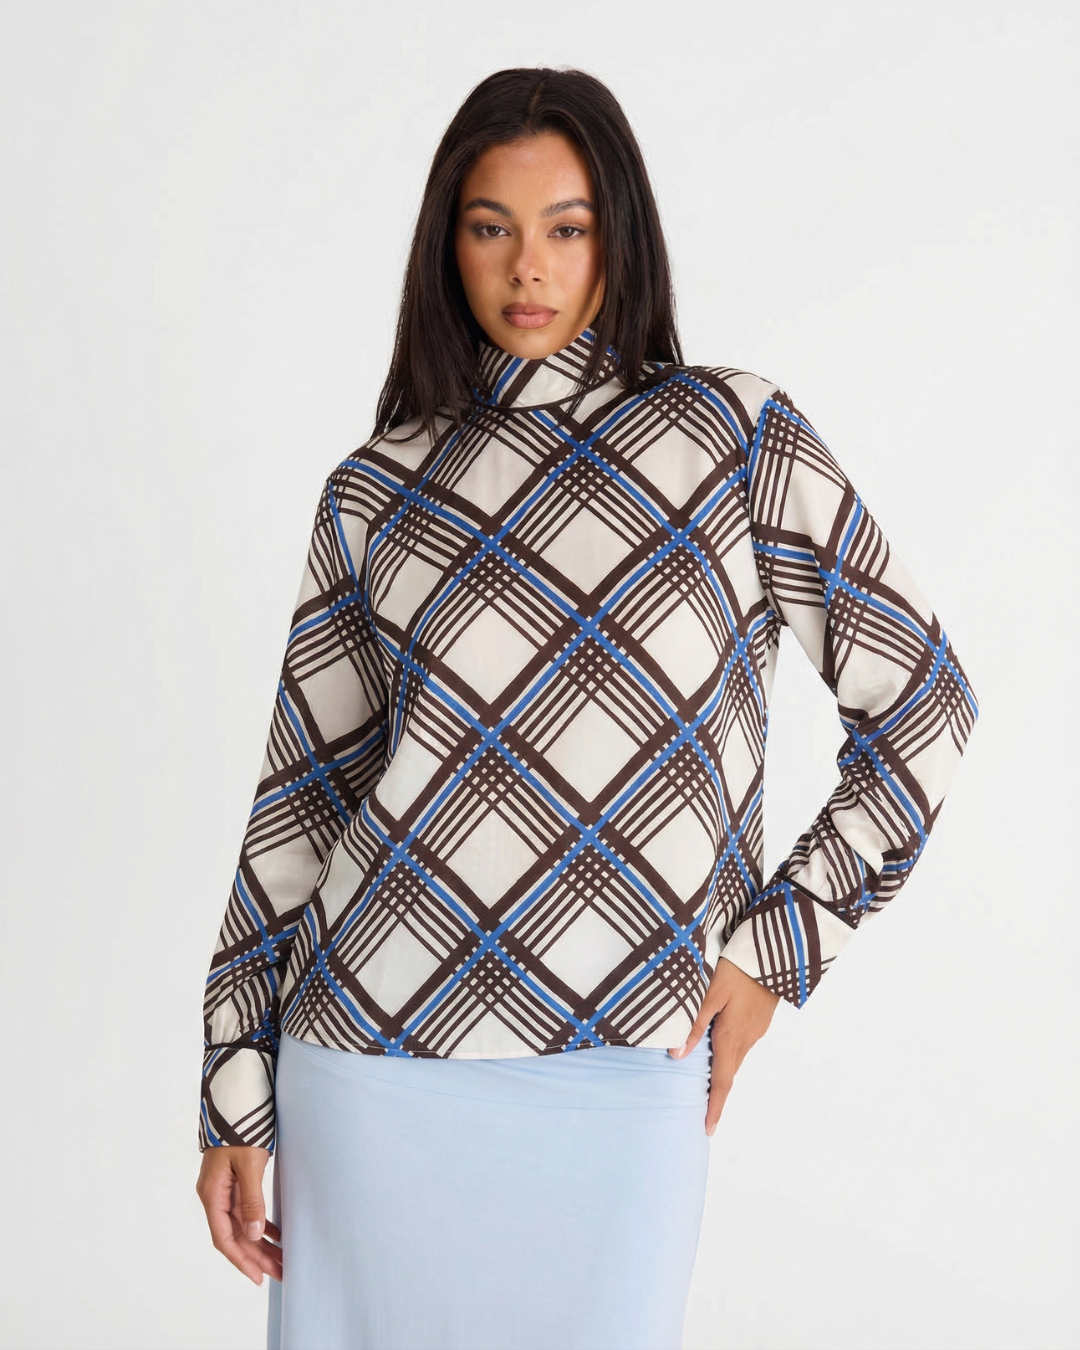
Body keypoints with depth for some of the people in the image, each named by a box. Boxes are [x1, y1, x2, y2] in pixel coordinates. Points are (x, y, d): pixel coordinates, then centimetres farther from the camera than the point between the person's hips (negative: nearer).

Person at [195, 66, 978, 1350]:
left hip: (618, 1070, -1)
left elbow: (920, 703, 6)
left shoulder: (734, 437, 2)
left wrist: (775, 948, 0)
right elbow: (301, 796, 8)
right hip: (368, 1055, 2)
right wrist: (234, 1098, 6)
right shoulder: (375, 492, 7)